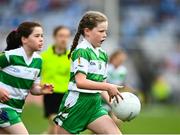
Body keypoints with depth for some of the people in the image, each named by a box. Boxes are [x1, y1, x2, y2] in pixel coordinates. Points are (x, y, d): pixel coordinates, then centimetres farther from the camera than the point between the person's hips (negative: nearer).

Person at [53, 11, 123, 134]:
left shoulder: (102, 55, 11)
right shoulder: (82, 51, -13)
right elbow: (80, 82, -24)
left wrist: (111, 101, 2)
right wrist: (108, 87, -23)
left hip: (94, 105, 7)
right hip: (76, 104, -7)